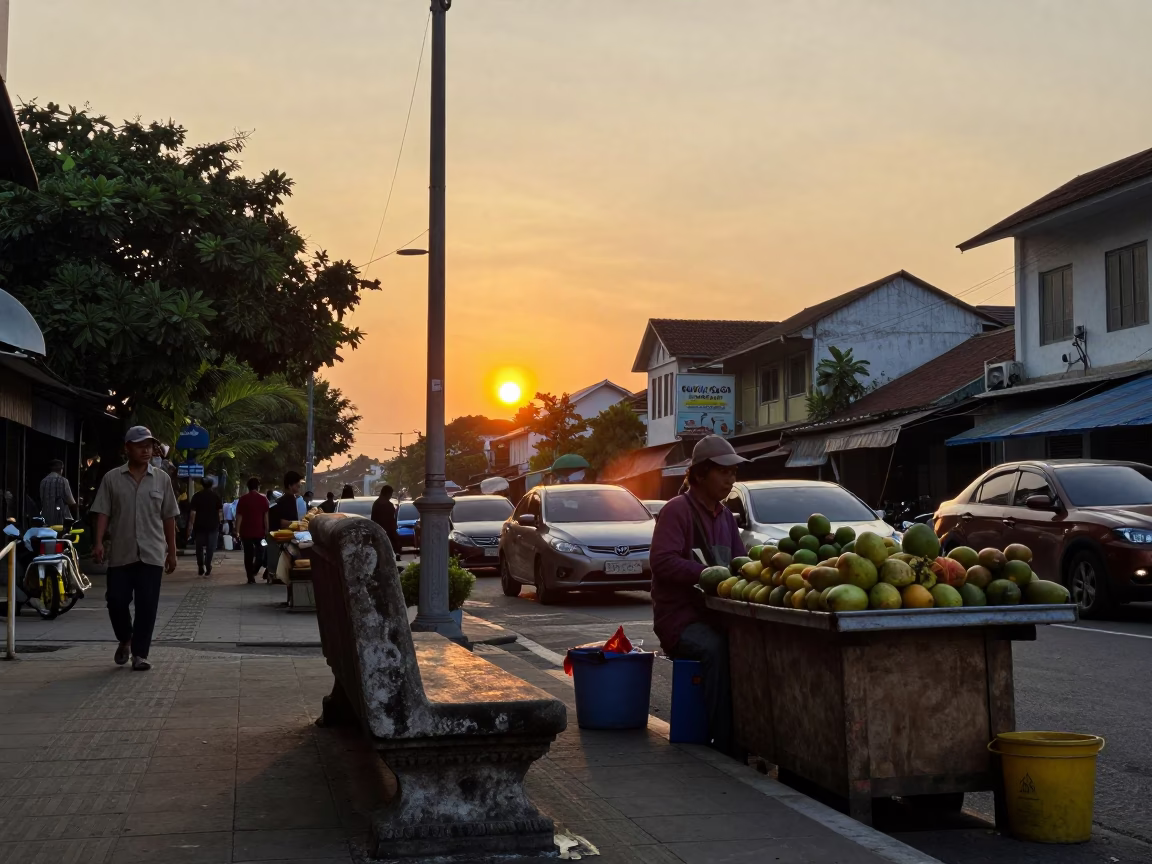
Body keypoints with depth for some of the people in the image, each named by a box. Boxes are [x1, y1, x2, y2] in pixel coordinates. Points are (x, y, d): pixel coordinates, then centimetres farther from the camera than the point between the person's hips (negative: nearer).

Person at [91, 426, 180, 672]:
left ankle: (139, 653, 6)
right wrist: (98, 542, -13)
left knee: (146, 605, -3)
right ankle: (125, 640, 28)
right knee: (116, 601, 2)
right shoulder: (112, 478, 4)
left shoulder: (162, 479, 6)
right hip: (121, 553, 0)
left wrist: (172, 552, 7)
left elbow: (168, 517, 9)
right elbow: (103, 513, 1)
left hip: (152, 554, 0)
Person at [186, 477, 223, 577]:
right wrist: (219, 522, 12)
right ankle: (208, 567, -7)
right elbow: (220, 512, 0)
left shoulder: (196, 496, 0)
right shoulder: (216, 497, 3)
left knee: (199, 547, 11)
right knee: (210, 547, 1)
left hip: (199, 525, 0)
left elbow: (192, 513, -5)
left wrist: (190, 526, -2)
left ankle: (200, 568, 11)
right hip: (213, 525, 0)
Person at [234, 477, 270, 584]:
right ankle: (254, 571, 7)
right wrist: (267, 530, 2)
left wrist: (237, 531, 1)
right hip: (259, 531, 0)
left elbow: (239, 516, -3)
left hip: (246, 532, 0)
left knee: (248, 554, 5)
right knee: (259, 551, 21)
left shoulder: (242, 499, -2)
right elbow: (266, 516, -4)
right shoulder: (263, 499, -2)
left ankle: (250, 577, 3)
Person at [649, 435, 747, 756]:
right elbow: (663, 561, -18)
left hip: (715, 614, 7)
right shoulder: (677, 510, -6)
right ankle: (723, 741, -29)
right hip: (680, 618, -7)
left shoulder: (725, 516, 19)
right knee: (716, 647, -36)